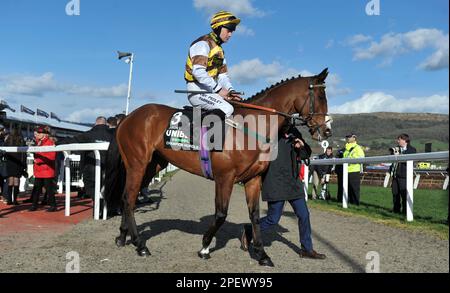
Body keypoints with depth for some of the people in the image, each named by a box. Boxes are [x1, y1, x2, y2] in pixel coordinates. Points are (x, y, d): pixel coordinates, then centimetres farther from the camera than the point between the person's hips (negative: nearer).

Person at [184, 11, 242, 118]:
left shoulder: (219, 50, 21)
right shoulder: (203, 44, -10)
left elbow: (223, 75, 17)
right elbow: (198, 72, -25)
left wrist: (230, 91, -3)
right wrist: (218, 89, -25)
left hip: (210, 90, 9)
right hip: (197, 90, -9)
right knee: (227, 109, -26)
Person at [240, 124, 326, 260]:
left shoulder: (294, 133, 8)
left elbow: (306, 155, 15)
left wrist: (302, 146, -5)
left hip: (294, 182, 6)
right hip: (276, 185, -6)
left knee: (304, 214, 6)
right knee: (273, 219, 0)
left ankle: (307, 249, 20)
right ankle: (248, 232, 25)